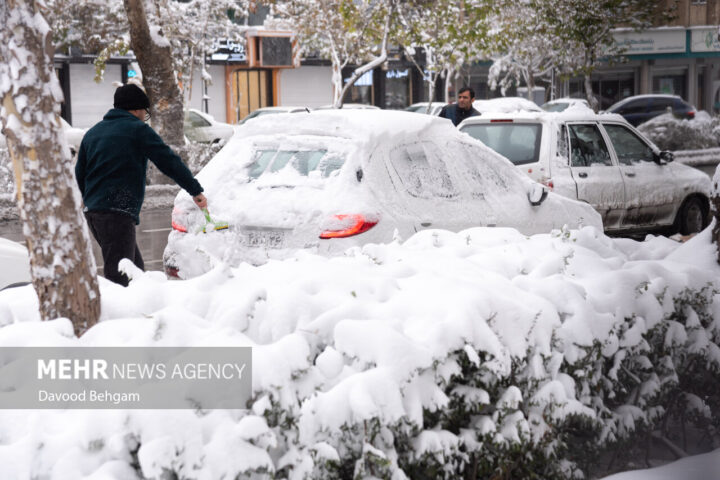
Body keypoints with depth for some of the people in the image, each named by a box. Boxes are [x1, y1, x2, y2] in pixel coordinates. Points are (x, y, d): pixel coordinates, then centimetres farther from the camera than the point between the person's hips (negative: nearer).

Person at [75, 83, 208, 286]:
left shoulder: (92, 133, 21)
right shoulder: (137, 129, -1)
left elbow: (79, 175, 23)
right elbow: (169, 161, -3)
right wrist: (196, 190, 3)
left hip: (92, 211, 8)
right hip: (118, 212, -8)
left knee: (135, 267, 16)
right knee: (119, 277, -12)